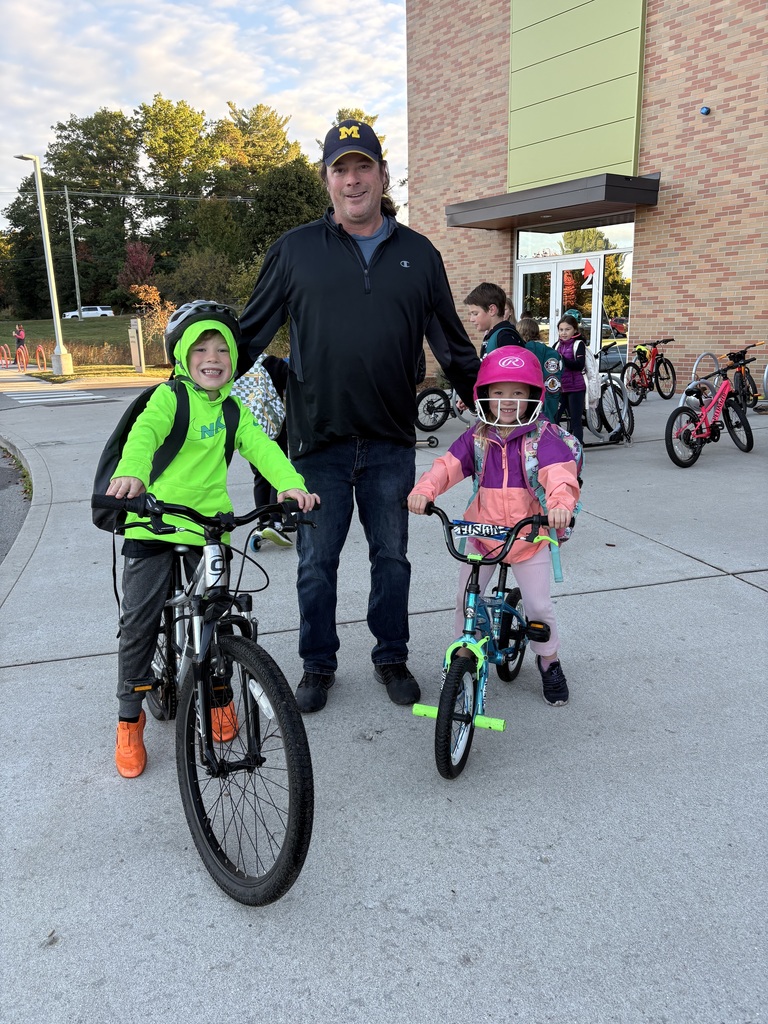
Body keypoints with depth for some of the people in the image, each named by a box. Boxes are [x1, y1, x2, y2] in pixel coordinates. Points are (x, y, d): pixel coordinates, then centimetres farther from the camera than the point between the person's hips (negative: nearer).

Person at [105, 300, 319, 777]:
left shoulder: (233, 410, 8)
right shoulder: (170, 397, -7)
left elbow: (260, 446, -6)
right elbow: (145, 432, -25)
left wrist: (291, 484, -25)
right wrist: (131, 472, -47)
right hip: (152, 522, -3)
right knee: (139, 622, 0)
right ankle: (130, 719, 19)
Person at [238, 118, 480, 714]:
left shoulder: (419, 255, 8)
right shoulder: (296, 250, 4)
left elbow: (455, 346, 13)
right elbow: (250, 333, 8)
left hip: (391, 443, 1)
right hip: (318, 441, -1)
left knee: (392, 557, 12)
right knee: (317, 563, 8)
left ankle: (392, 657, 31)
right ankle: (318, 664, 28)